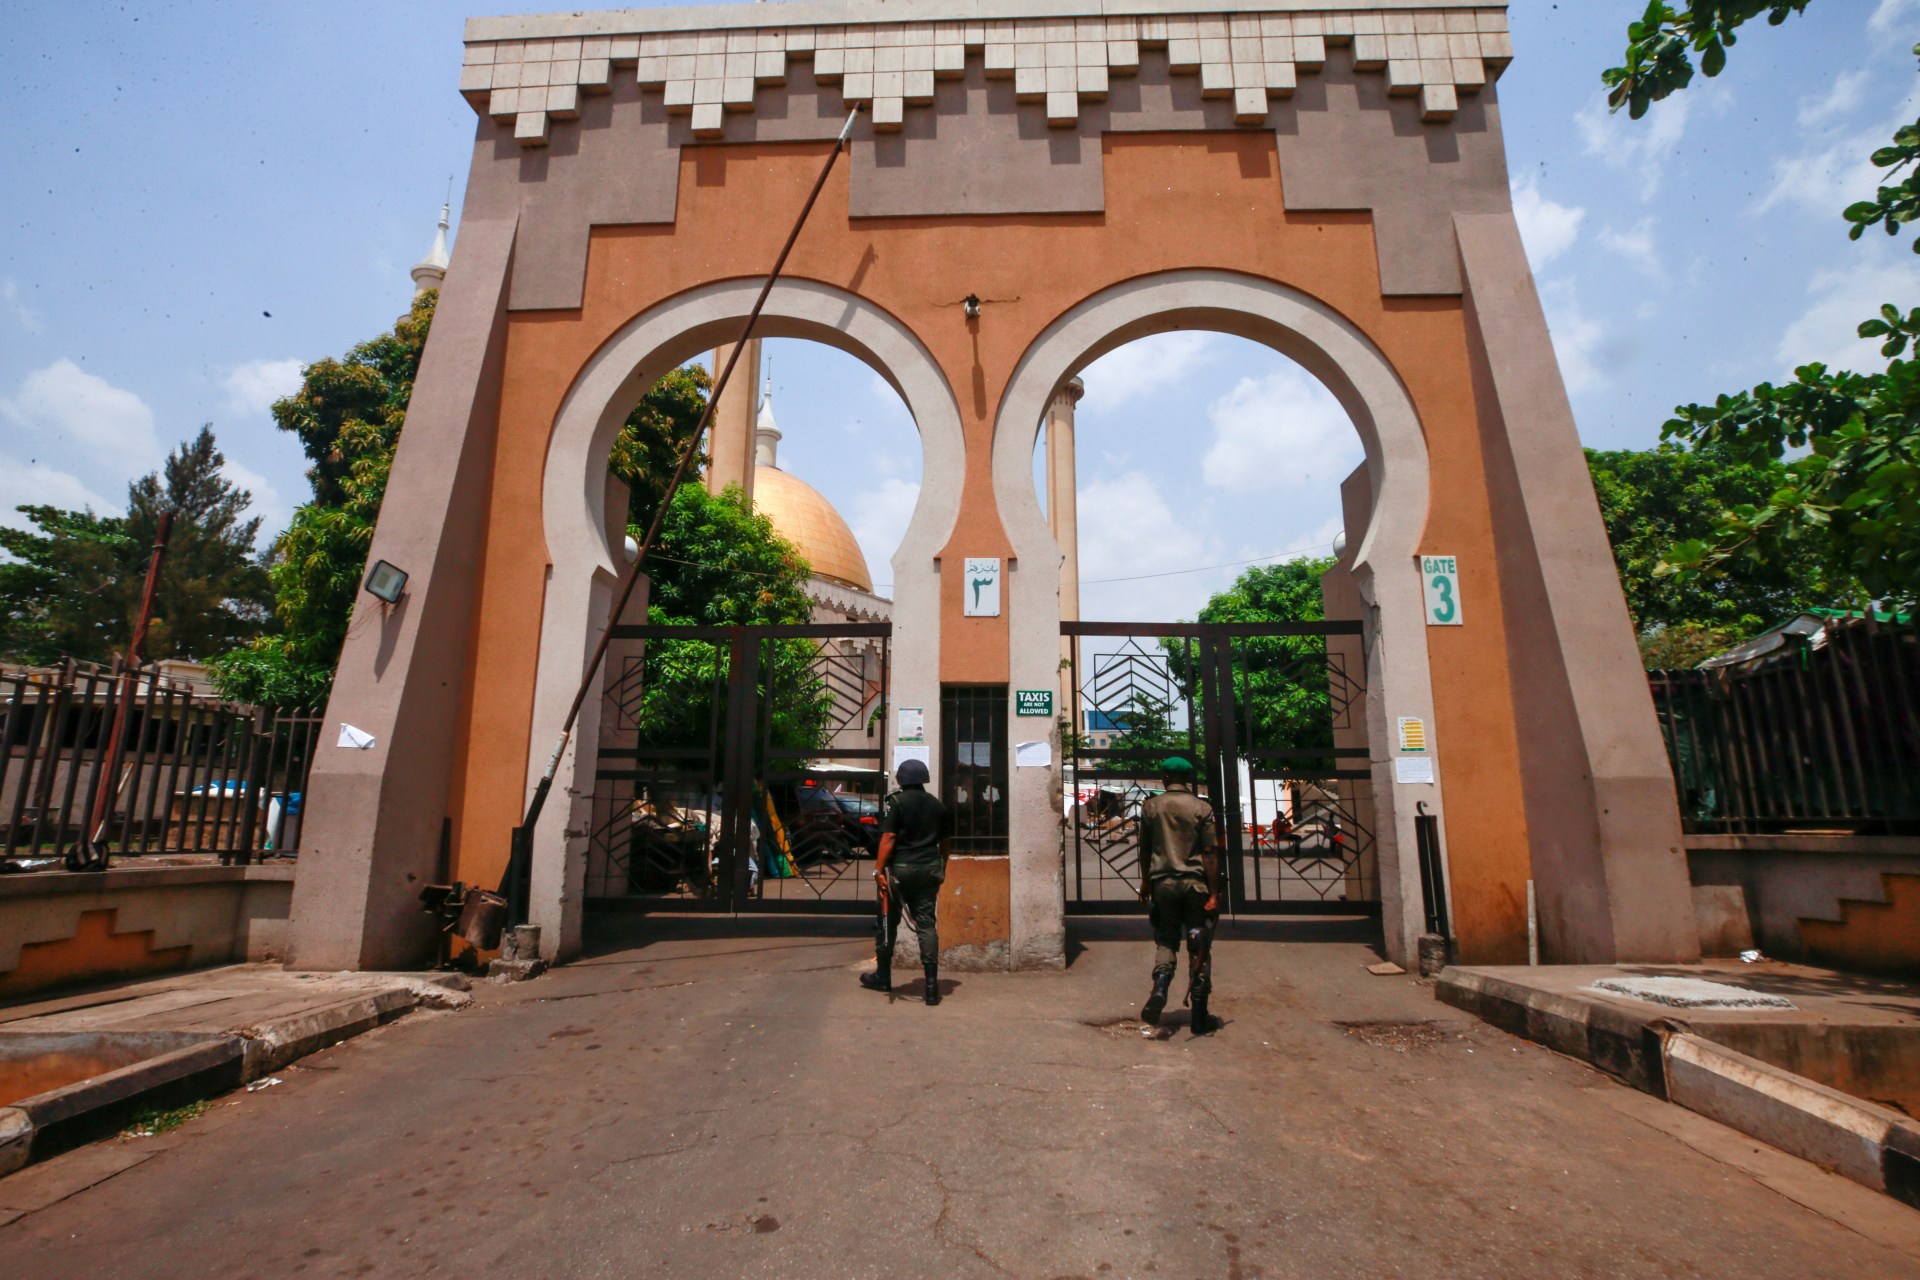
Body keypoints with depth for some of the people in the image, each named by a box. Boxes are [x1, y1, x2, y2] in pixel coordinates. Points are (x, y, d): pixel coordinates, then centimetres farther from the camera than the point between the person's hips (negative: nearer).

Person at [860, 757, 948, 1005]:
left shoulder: (897, 802, -7)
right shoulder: (937, 805, 8)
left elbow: (888, 838, -14)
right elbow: (943, 841, 13)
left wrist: (878, 869, -12)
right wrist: (941, 870, 22)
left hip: (900, 868, -3)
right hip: (929, 870, 4)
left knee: (889, 922, 12)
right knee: (926, 924, 3)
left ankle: (882, 977, 25)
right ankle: (931, 985, -2)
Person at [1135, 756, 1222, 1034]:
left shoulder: (1150, 806, 2)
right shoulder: (1202, 808, -3)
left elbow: (1145, 848, 8)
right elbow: (1210, 854, -7)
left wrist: (1146, 881, 22)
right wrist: (1214, 895, -5)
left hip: (1163, 883, 1)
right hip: (1195, 883, -1)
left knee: (1165, 941, 13)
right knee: (1199, 949, 8)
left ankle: (1160, 987, -14)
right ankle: (1200, 1018, 13)